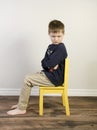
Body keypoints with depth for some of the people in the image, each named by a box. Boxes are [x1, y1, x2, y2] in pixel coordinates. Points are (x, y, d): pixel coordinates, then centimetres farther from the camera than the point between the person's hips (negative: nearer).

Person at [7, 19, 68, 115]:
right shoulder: (51, 47, 11)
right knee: (28, 77, 14)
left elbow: (50, 64, -26)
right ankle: (22, 103, 21)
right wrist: (49, 64, -15)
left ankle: (21, 109, -2)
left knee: (27, 79, -11)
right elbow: (43, 62, 6)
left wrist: (45, 63, -4)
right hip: (49, 74, 10)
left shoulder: (61, 48, -19)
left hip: (54, 78, -10)